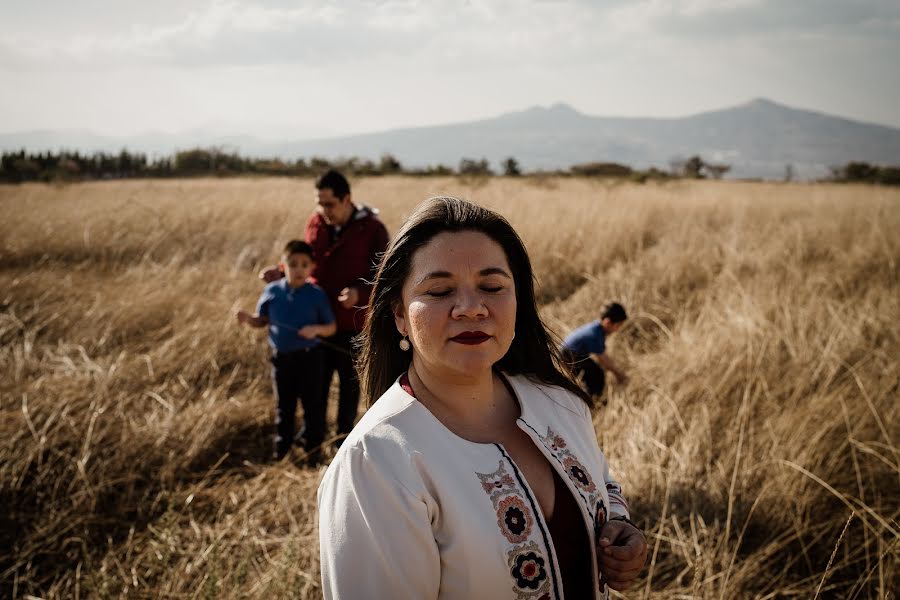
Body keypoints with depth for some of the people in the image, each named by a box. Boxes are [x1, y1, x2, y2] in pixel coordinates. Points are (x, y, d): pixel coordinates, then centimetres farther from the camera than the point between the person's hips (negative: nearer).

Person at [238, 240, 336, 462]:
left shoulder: (316, 295, -10)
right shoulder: (271, 291, -4)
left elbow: (332, 327, -4)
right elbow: (262, 320, 7)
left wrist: (317, 329, -24)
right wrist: (248, 319, -13)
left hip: (309, 357, -2)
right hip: (281, 357, 3)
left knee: (312, 403, 7)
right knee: (284, 404, 16)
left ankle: (313, 447, 23)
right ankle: (282, 446, 32)